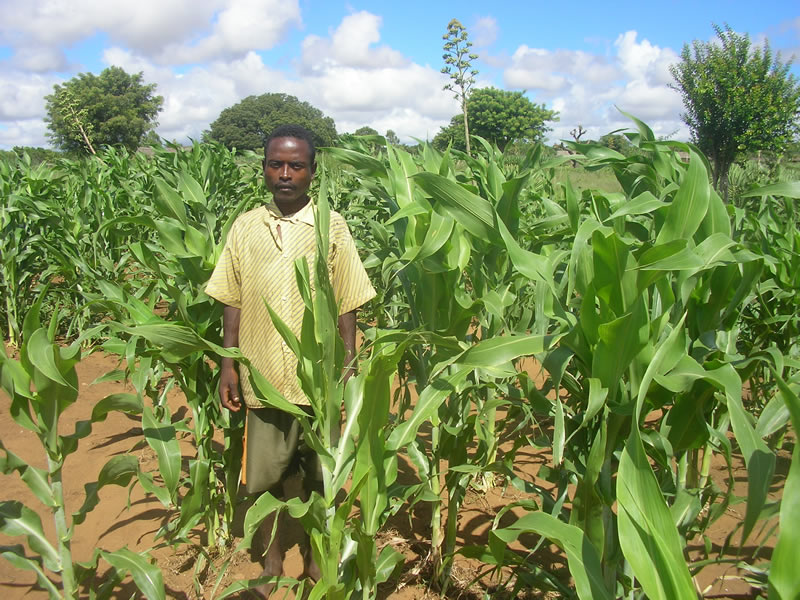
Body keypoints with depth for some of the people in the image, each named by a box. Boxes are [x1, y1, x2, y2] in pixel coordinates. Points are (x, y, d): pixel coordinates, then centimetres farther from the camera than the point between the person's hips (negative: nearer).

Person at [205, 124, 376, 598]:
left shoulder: (332, 227, -2)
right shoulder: (245, 228, 3)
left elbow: (347, 305, 0)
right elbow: (231, 303, 7)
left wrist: (349, 365, -3)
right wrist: (228, 364, 3)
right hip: (262, 378, 2)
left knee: (319, 477, 11)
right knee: (265, 478, 11)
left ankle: (315, 559, 33)